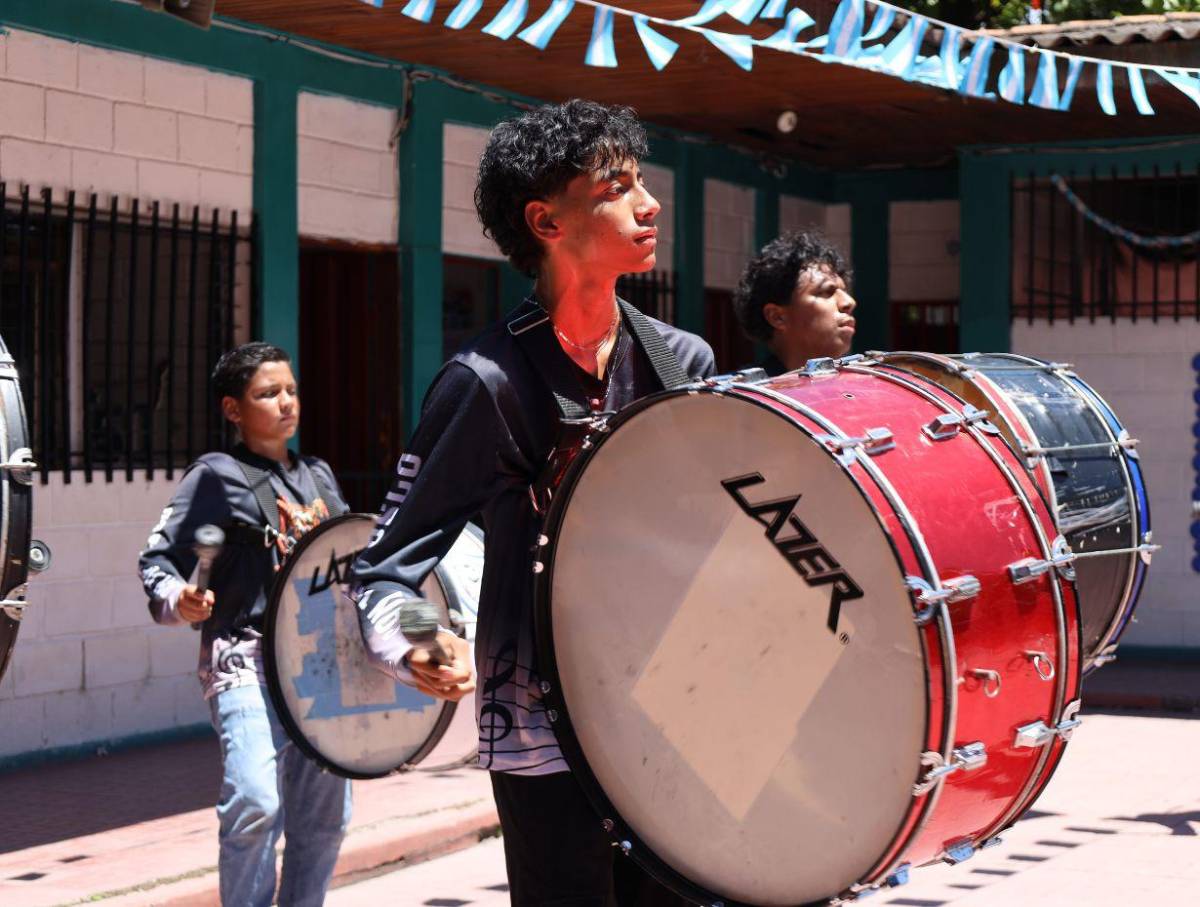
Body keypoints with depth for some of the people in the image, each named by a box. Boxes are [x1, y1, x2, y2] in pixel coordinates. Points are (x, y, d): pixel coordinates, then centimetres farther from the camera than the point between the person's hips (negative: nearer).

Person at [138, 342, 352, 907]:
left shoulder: (319, 477, 15)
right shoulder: (215, 477, -2)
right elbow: (158, 558, -7)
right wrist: (177, 600, -24)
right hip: (246, 662, -6)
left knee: (324, 814, 10)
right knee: (256, 802, -21)